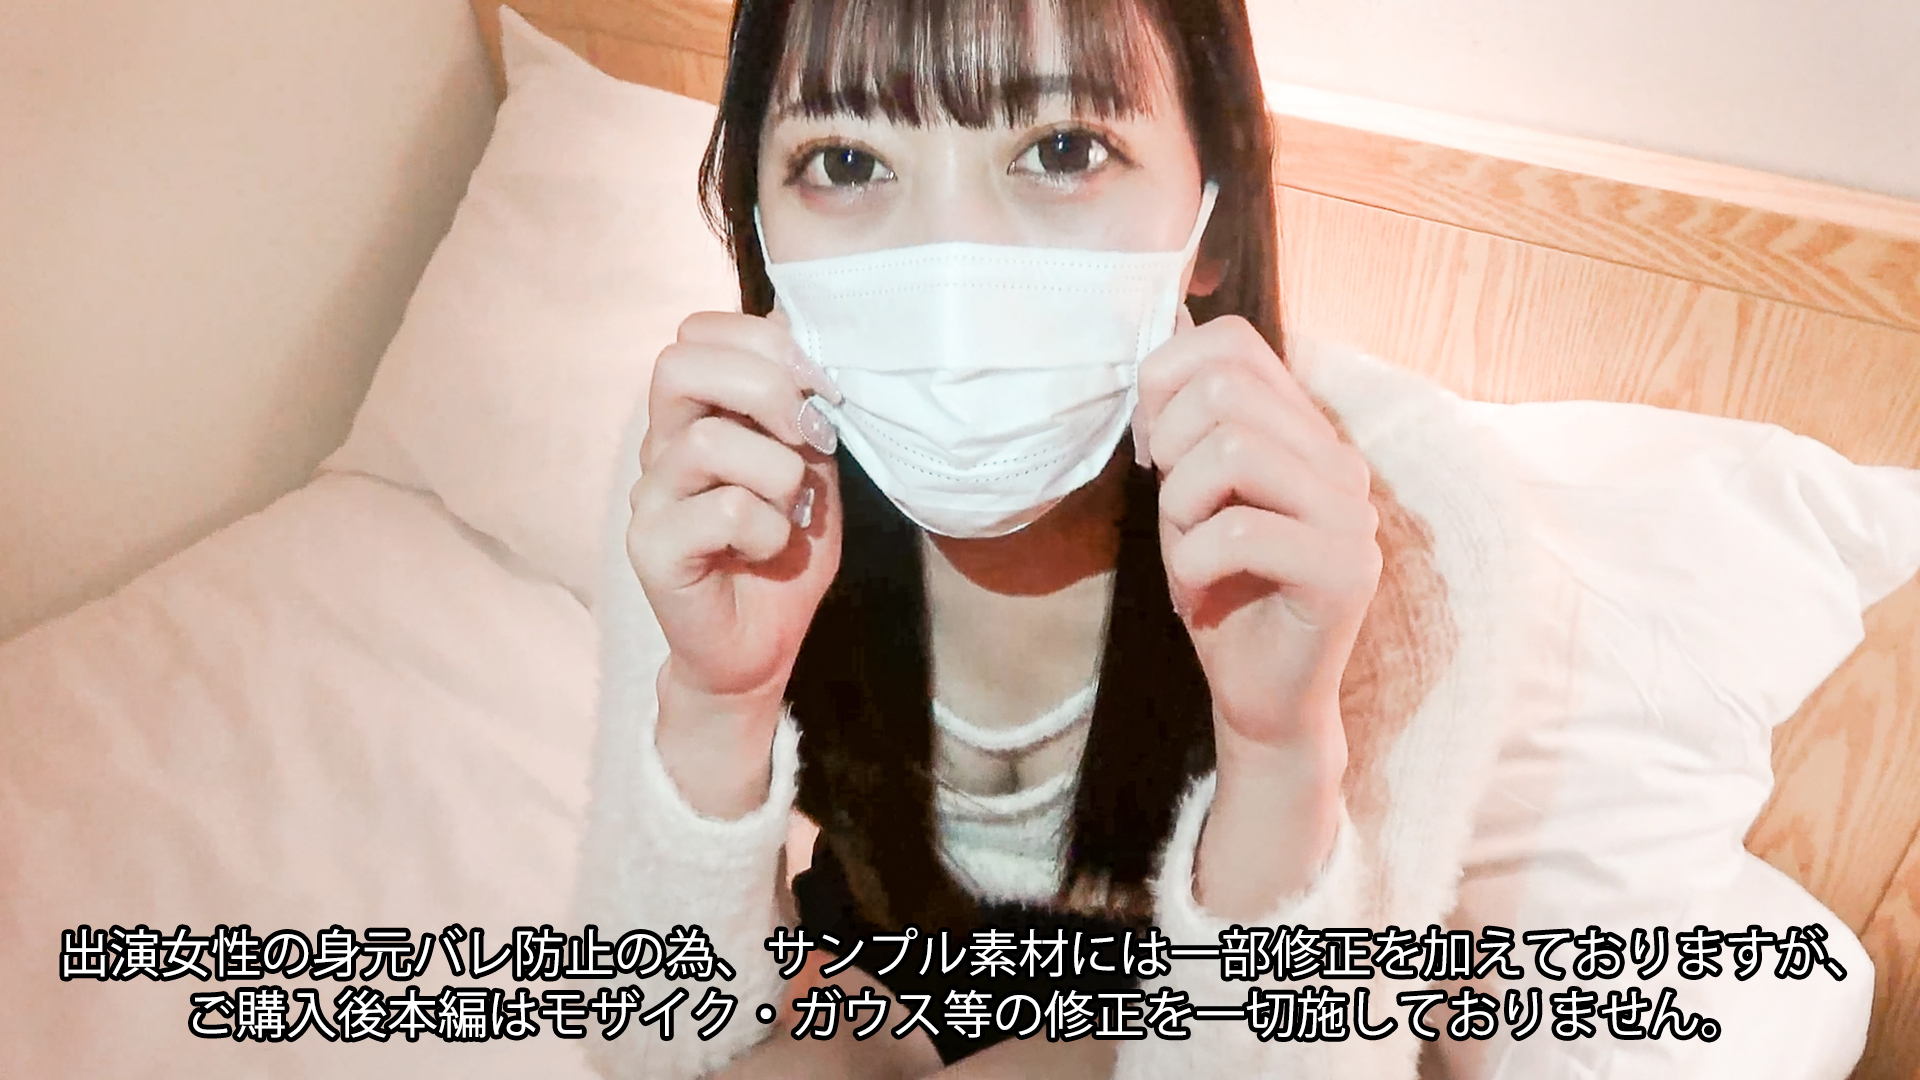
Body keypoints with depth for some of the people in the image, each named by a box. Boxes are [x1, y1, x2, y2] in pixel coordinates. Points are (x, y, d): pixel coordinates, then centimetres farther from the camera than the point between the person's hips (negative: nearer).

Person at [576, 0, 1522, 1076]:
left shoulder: (1387, 479, -29)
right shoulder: (716, 466, -23)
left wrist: (1281, 741, -43)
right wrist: (715, 698, -36)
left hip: (1182, 991, -1)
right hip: (879, 938, 2)